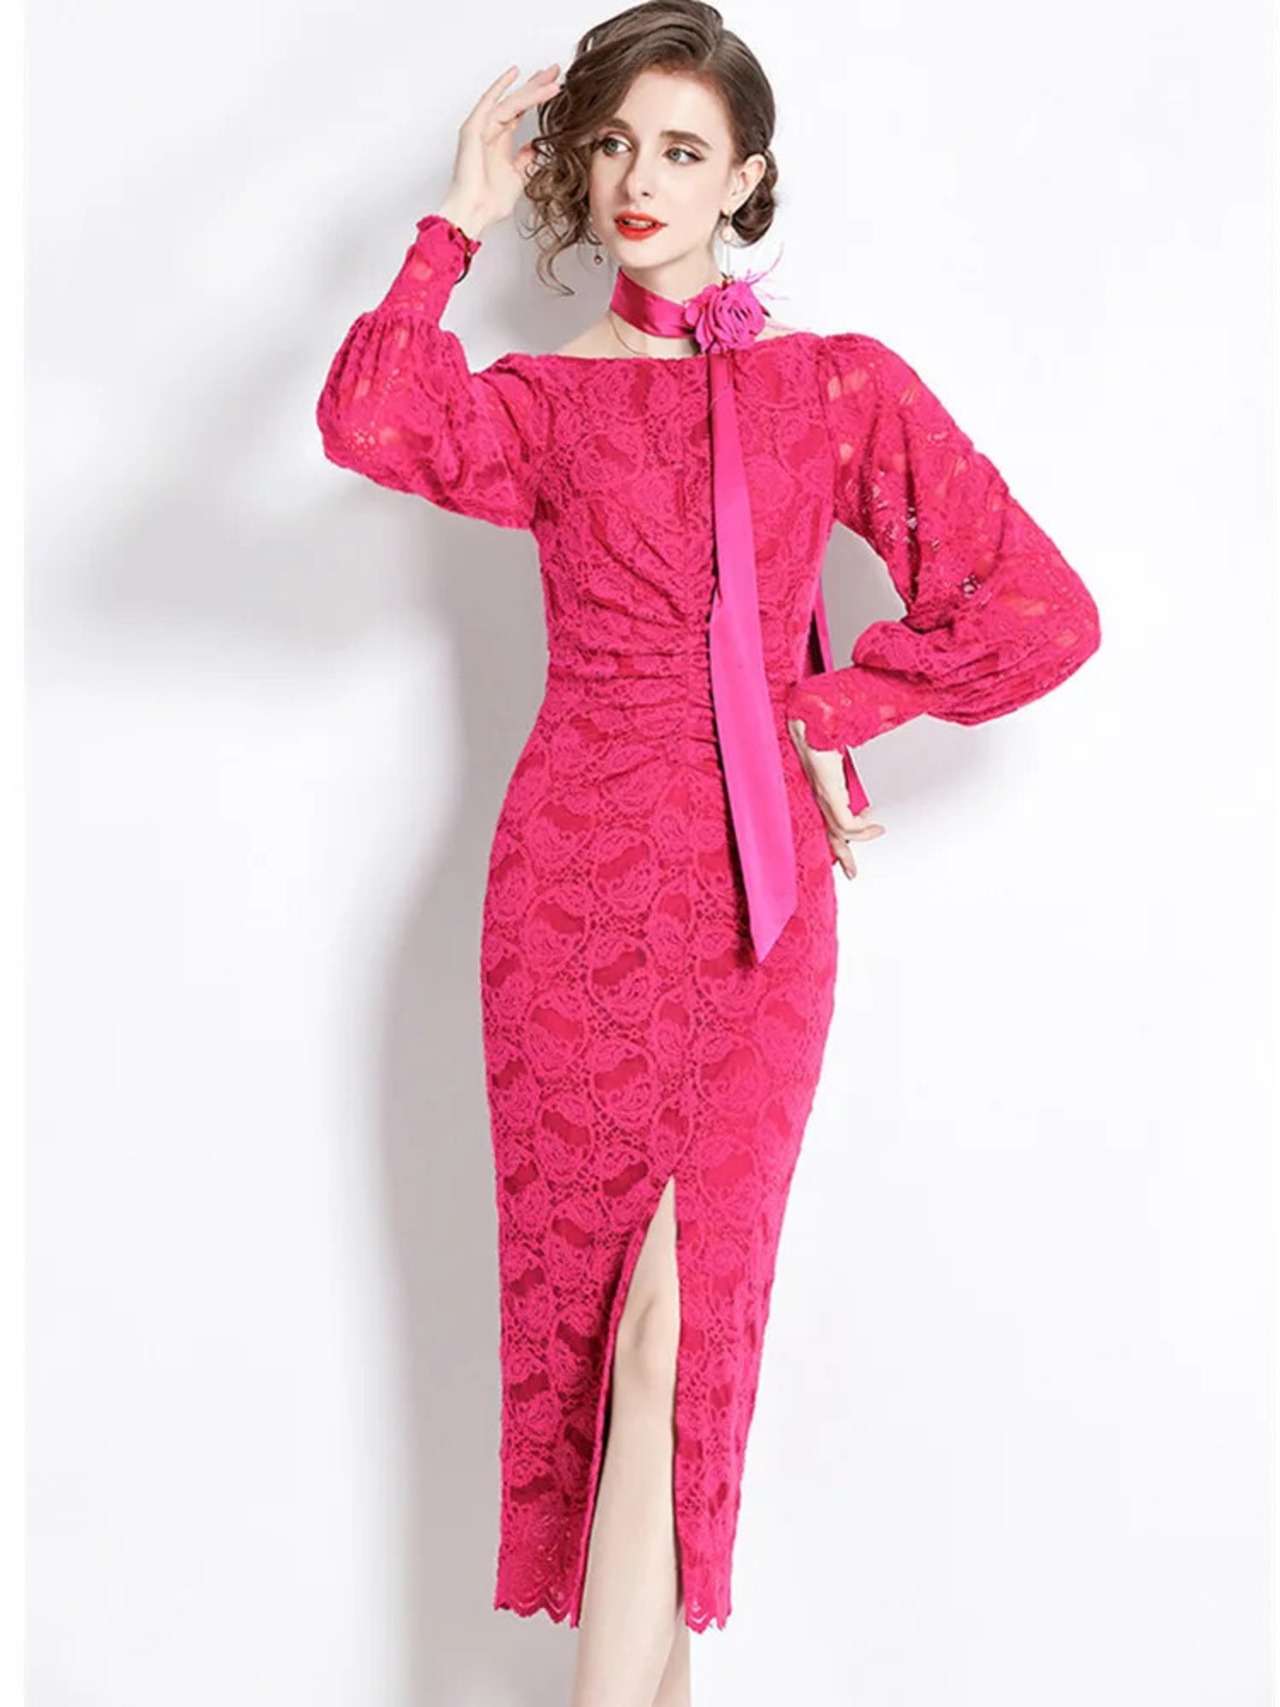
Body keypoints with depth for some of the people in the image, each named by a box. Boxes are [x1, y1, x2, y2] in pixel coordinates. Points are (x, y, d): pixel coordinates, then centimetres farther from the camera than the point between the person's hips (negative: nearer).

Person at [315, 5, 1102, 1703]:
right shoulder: (544, 401, 10)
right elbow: (371, 423, -14)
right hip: (573, 881, 1)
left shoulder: (843, 387, 7)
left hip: (753, 893, -1)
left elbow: (1045, 612, 0)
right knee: (594, 1287, 4)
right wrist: (463, 217, -7)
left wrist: (820, 708, -2)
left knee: (682, 1307, -4)